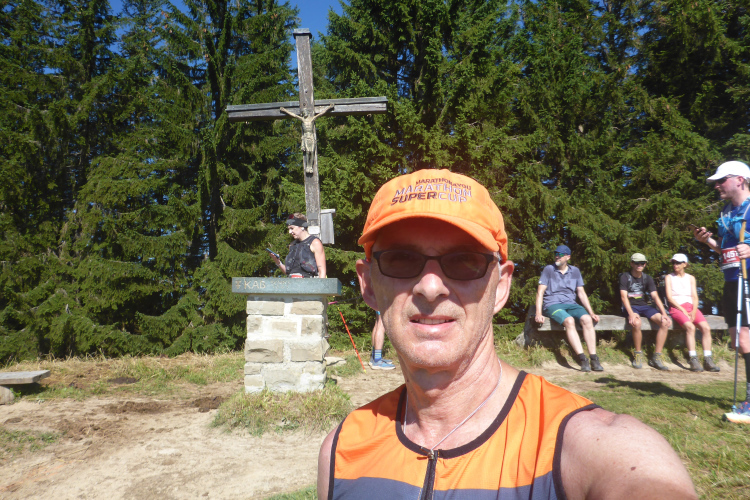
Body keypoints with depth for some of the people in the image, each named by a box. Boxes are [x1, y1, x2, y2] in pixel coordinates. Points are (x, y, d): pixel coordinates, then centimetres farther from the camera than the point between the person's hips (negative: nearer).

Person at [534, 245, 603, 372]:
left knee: (587, 319, -27)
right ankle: (582, 359, -36)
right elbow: (540, 292, -1)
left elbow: (581, 293, 17)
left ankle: (594, 359, -28)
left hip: (571, 304, 4)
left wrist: (591, 313, 8)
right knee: (569, 321, -34)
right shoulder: (548, 270, 5)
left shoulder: (575, 271, 16)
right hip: (552, 304, -3)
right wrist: (539, 313, -13)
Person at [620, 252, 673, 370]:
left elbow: (655, 296, 0)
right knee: (636, 323, -37)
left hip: (644, 306, 5)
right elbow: (624, 296, -13)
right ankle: (638, 354, -16)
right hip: (630, 306, -5)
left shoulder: (647, 278, 10)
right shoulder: (625, 277, -3)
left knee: (665, 322, -20)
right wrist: (631, 313, -28)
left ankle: (656, 357, -14)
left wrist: (664, 313, -14)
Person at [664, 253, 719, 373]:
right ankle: (693, 360, -31)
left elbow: (695, 297, 11)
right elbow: (669, 297, -1)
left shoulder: (691, 278, 18)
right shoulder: (669, 277, 8)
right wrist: (683, 310, -10)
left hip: (691, 307, 4)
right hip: (676, 308, -4)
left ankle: (708, 360, -20)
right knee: (690, 327, -30)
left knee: (706, 328, -21)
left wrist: (694, 311, -7)